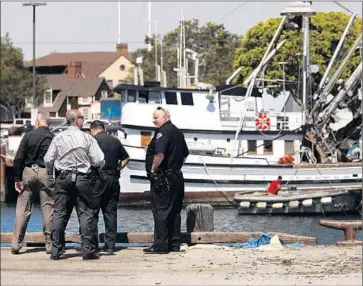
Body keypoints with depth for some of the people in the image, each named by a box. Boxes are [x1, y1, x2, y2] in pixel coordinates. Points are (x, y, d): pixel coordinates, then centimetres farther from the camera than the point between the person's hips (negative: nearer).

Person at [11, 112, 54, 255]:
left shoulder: (28, 136, 1)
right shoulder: (53, 138, -2)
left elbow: (19, 158, -1)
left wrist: (17, 178, 2)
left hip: (28, 172, 1)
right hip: (46, 173, -1)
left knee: (22, 209, 4)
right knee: (48, 208, 4)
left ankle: (16, 244, 1)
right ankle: (49, 244, 4)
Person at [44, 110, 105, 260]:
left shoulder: (58, 138, 0)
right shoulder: (87, 138, -5)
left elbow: (48, 160, 0)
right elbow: (99, 161, -8)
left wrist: (55, 169, 20)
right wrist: (90, 164, 15)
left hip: (63, 178, 2)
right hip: (82, 179, -2)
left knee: (59, 213, 5)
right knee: (85, 213, 2)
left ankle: (56, 250, 2)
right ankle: (88, 249, -3)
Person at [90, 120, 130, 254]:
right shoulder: (115, 141, 12)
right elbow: (126, 158, 20)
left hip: (98, 179, -5)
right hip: (114, 179, 5)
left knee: (92, 212, -1)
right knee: (111, 212, 8)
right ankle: (110, 245, 7)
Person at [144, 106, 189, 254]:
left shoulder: (163, 132, -14)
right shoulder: (177, 132, 17)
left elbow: (160, 153, -27)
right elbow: (185, 154, 26)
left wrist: (153, 169, -16)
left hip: (163, 178, -10)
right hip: (176, 176, 10)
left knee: (160, 210, -8)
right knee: (174, 211, 11)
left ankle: (160, 244, -10)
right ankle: (174, 244, 14)